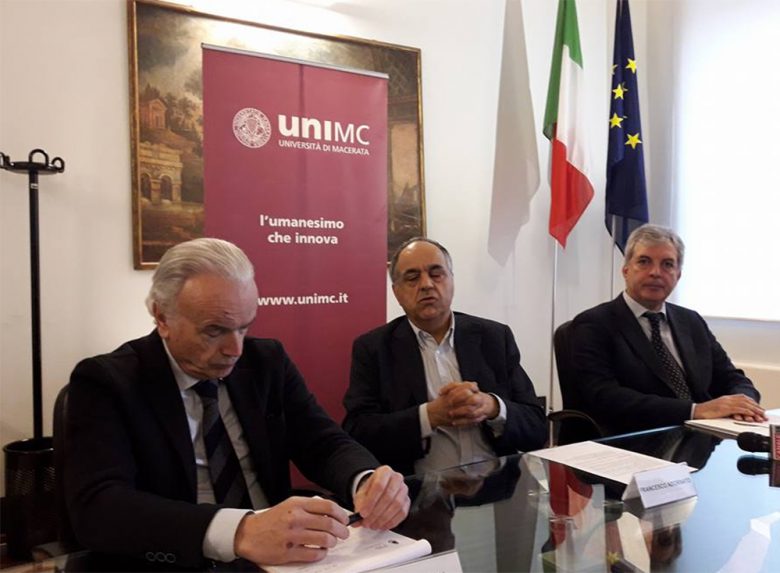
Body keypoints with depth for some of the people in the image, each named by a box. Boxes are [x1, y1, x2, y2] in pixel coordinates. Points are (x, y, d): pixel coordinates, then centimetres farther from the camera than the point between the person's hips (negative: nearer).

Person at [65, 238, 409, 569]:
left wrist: (367, 481, -21)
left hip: (278, 558, 4)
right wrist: (240, 532, -36)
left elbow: (325, 444, 3)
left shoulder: (267, 362, 4)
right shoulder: (106, 382, -9)